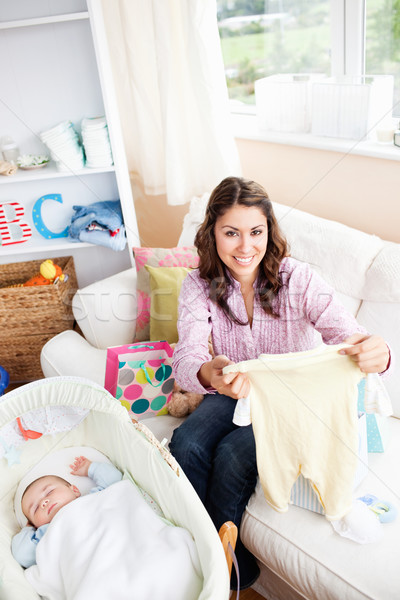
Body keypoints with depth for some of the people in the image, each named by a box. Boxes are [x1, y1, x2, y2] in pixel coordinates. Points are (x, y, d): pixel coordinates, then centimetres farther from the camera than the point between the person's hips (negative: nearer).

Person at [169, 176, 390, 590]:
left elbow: (346, 333, -29)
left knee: (232, 455, -25)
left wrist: (376, 353, -56)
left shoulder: (298, 280, -20)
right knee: (186, 444, -23)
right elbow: (186, 356, -28)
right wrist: (206, 373, -54)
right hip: (235, 393, 3)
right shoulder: (198, 287, -14)